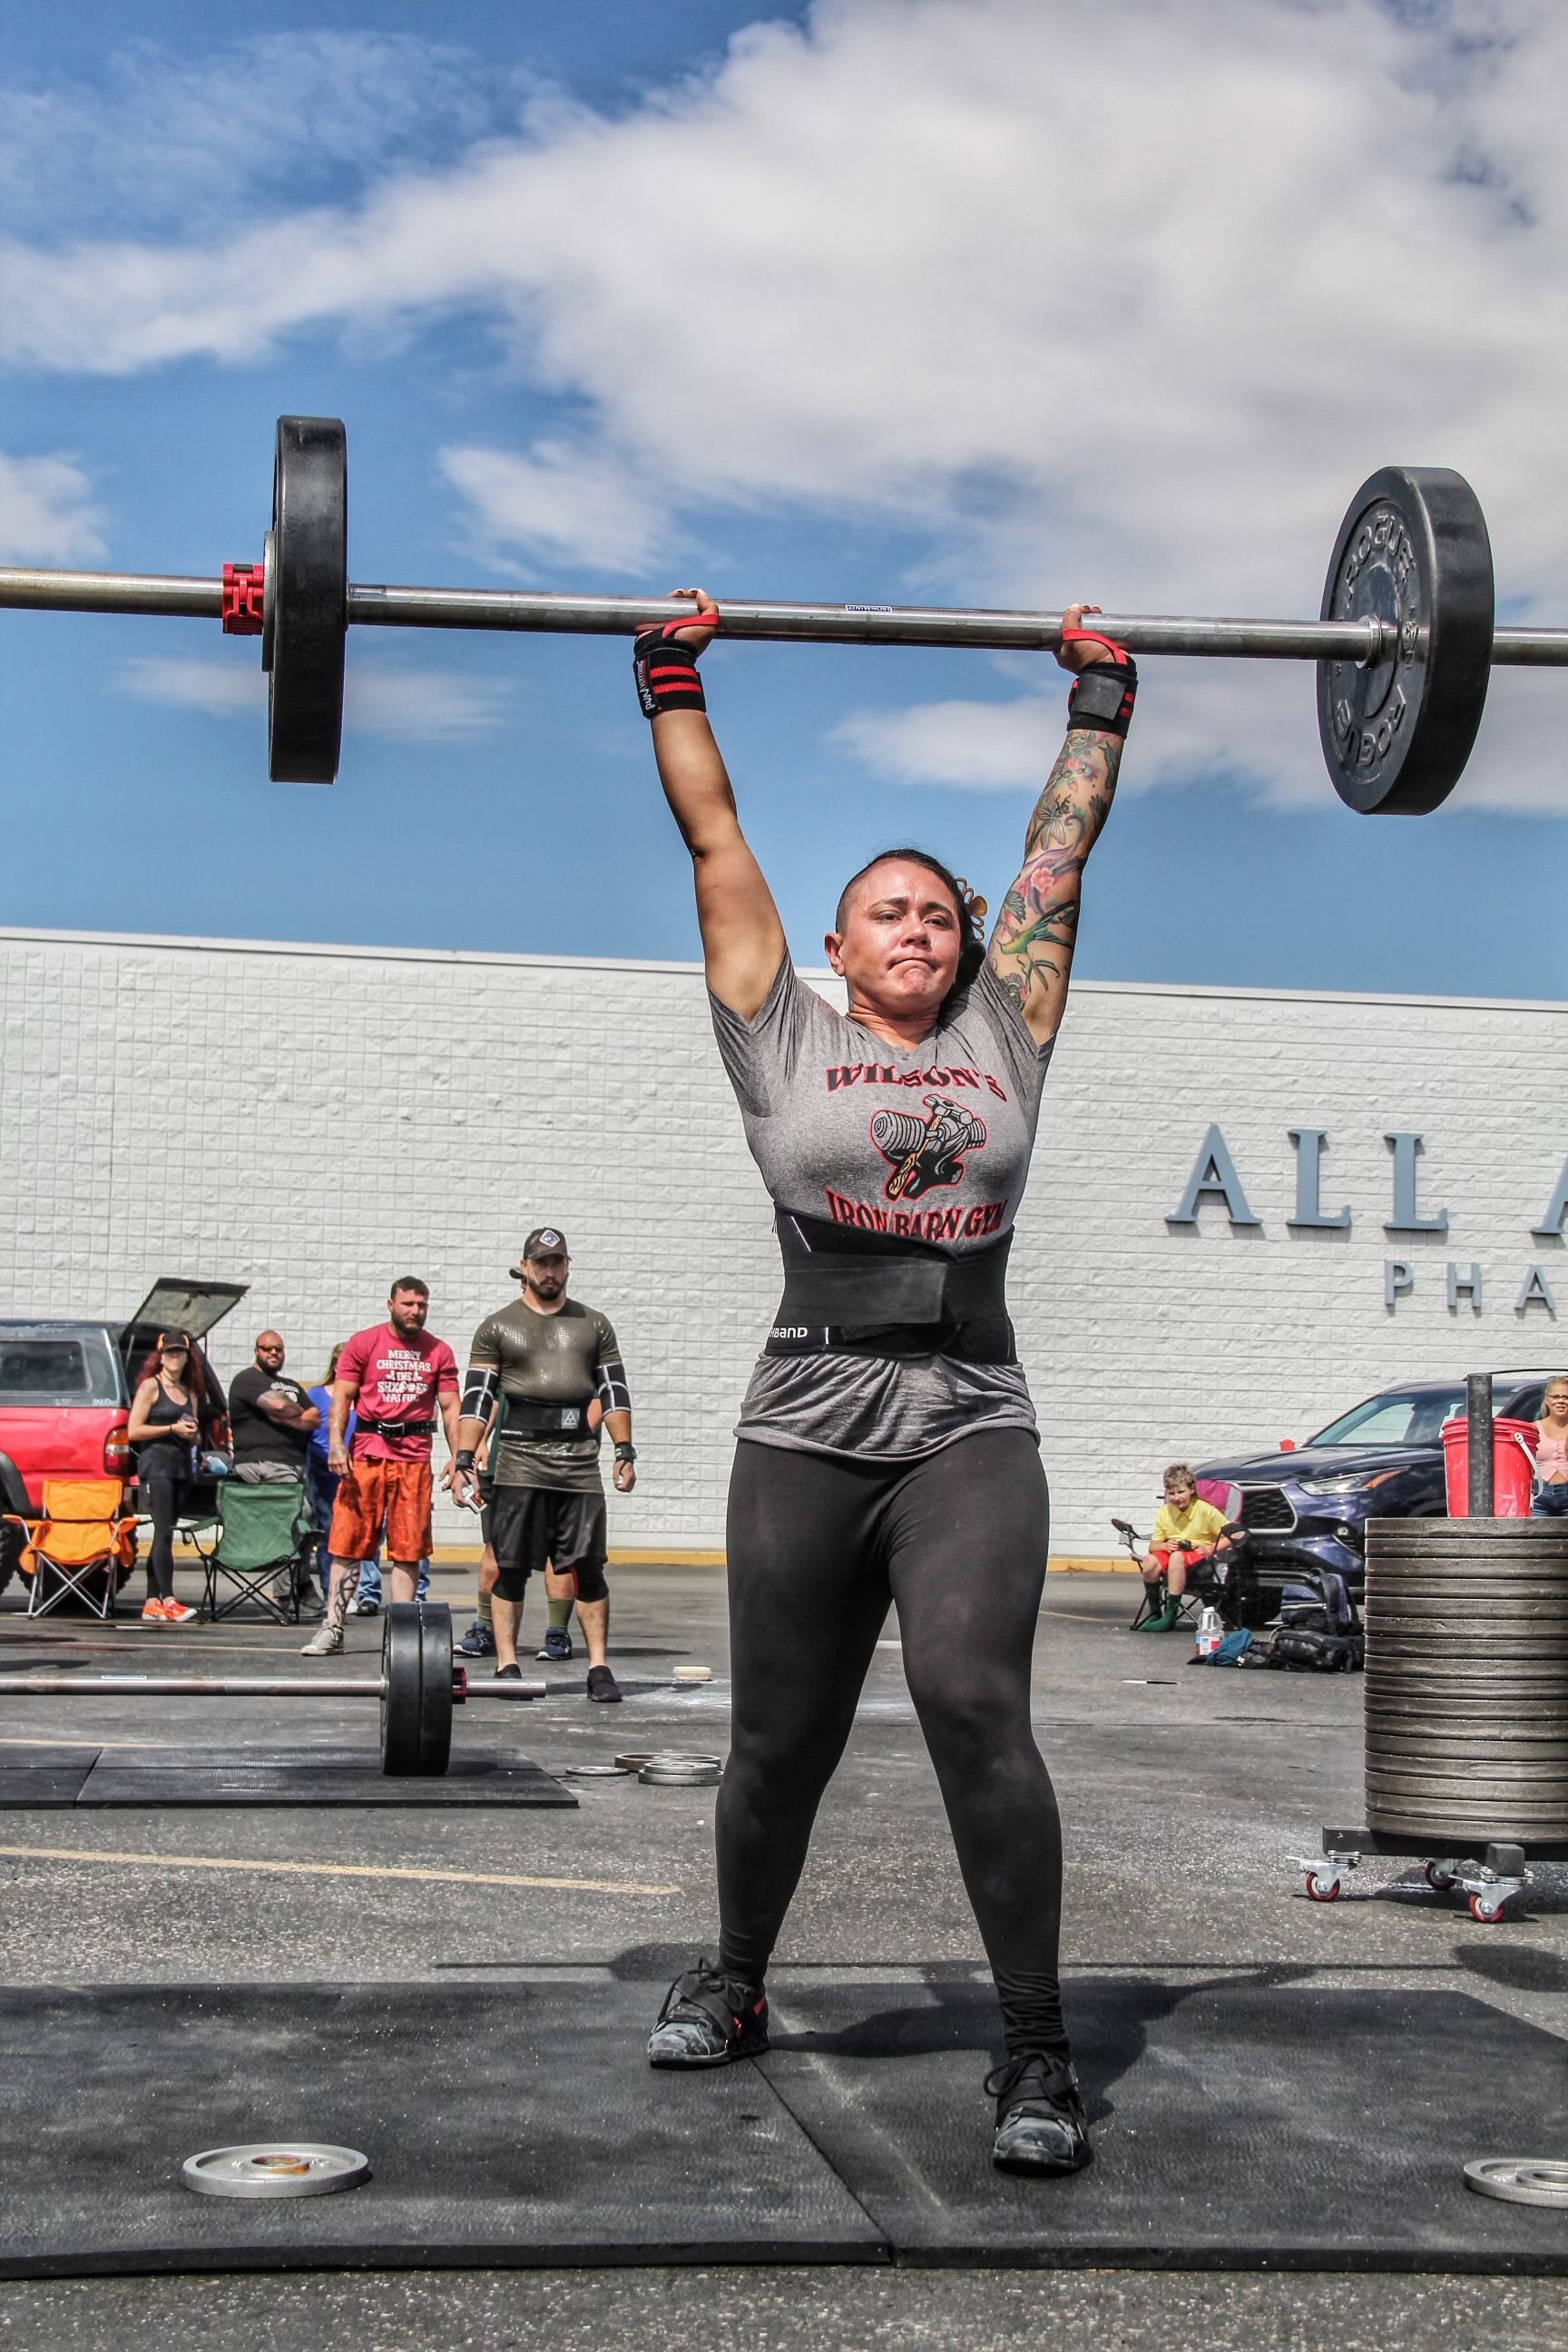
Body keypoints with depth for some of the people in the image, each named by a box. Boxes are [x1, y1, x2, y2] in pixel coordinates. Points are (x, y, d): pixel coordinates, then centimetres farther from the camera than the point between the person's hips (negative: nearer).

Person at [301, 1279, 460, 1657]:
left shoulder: (439, 1352, 10)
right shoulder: (363, 1343, 4)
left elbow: (450, 1408, 10)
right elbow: (341, 1398, 0)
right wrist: (335, 1444, -13)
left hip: (414, 1457, 2)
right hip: (366, 1454, -2)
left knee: (408, 1549, 2)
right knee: (347, 1544, -2)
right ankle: (332, 1629, 2)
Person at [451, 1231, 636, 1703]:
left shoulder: (594, 1324, 13)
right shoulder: (497, 1327, 7)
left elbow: (615, 1391, 11)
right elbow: (477, 1398, 1)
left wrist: (624, 1450, 1)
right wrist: (464, 1460, -7)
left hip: (579, 1462, 1)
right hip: (519, 1460, -1)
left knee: (588, 1567, 0)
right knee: (510, 1567, 1)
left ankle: (599, 1668, 3)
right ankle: (507, 1667, 6)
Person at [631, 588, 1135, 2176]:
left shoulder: (1003, 1038, 15)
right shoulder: (785, 1042, 11)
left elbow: (1060, 851, 21)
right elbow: (715, 836, 14)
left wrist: (1100, 700, 26)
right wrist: (672, 678, 19)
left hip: (970, 1430, 0)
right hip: (809, 1431, 0)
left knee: (974, 1703, -19)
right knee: (779, 1746, 9)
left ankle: (1037, 2052, -10)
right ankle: (734, 1986, 35)